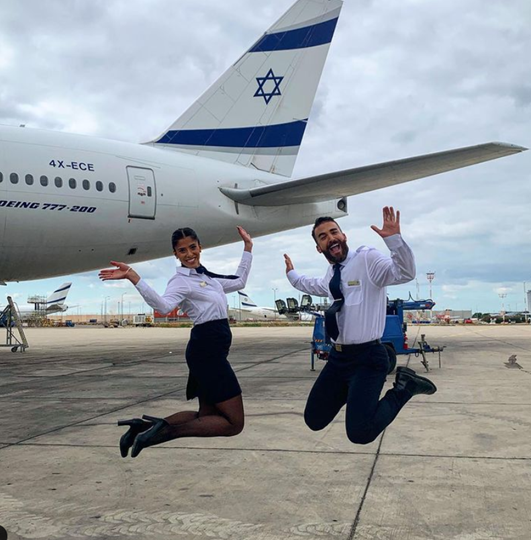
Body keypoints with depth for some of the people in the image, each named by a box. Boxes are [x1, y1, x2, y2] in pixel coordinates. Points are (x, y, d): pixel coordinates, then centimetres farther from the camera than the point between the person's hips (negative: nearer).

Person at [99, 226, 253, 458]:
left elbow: (239, 282, 28)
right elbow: (164, 306, -33)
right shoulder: (181, 281, -11)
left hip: (210, 350, 9)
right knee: (234, 423, -10)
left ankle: (148, 425, 6)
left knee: (206, 416, 13)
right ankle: (166, 430, -15)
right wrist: (133, 278, -44)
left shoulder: (207, 277, 15)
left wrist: (247, 247, 28)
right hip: (207, 350, -9)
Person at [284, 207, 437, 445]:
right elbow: (316, 286, 38)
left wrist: (394, 238, -42)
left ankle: (404, 387, 4)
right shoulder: (332, 273, 13)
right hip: (338, 356, 8)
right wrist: (291, 274, 49)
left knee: (360, 433, -17)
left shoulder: (367, 259, -12)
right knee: (314, 421, 12)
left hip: (368, 357, -8)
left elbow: (405, 273, -29)